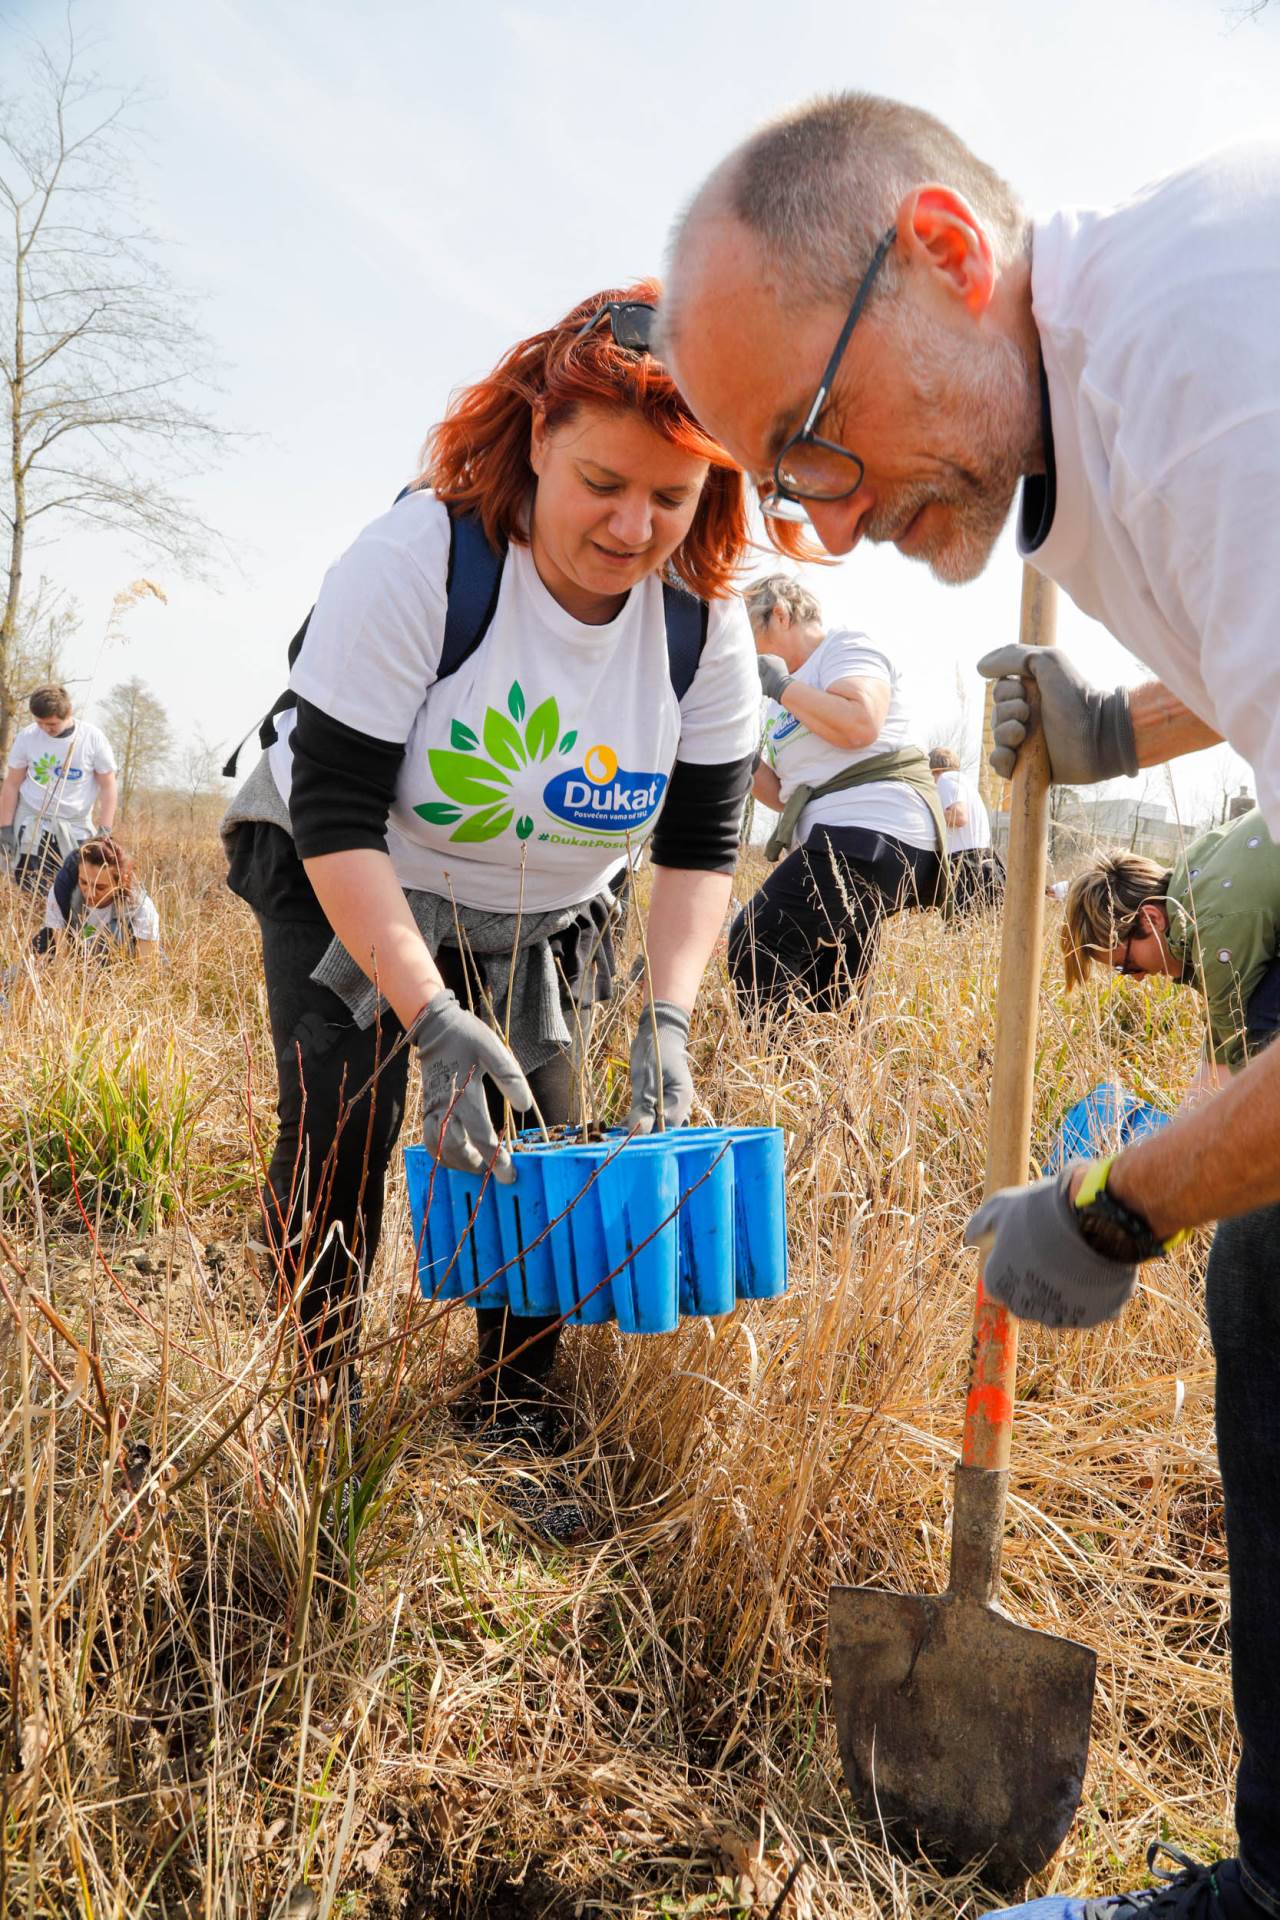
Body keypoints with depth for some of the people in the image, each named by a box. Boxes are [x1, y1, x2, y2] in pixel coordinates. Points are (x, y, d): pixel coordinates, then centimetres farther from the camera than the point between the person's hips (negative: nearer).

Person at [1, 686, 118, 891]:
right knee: (31, 889, -5)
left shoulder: (93, 738, -8)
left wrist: (104, 832, -9)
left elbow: (108, 786, -4)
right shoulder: (27, 736, -4)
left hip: (76, 826, 0)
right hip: (32, 822, 0)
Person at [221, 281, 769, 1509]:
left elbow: (700, 842, -11)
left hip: (540, 919, 3)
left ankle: (521, 1409, 17)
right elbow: (337, 818, -30)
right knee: (342, 1124, -15)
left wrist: (669, 1015, -24)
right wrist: (435, 1018, -37)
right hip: (341, 895, -3)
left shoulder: (705, 616, -18)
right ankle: (321, 1400, 6)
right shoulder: (416, 559, -30)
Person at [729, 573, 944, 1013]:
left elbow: (860, 724, -19)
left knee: (756, 946, -22)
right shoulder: (795, 694, 28)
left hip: (872, 829, -10)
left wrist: (782, 685, -8)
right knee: (827, 1003, 10)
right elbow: (785, 796, 25)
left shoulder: (845, 647, 3)